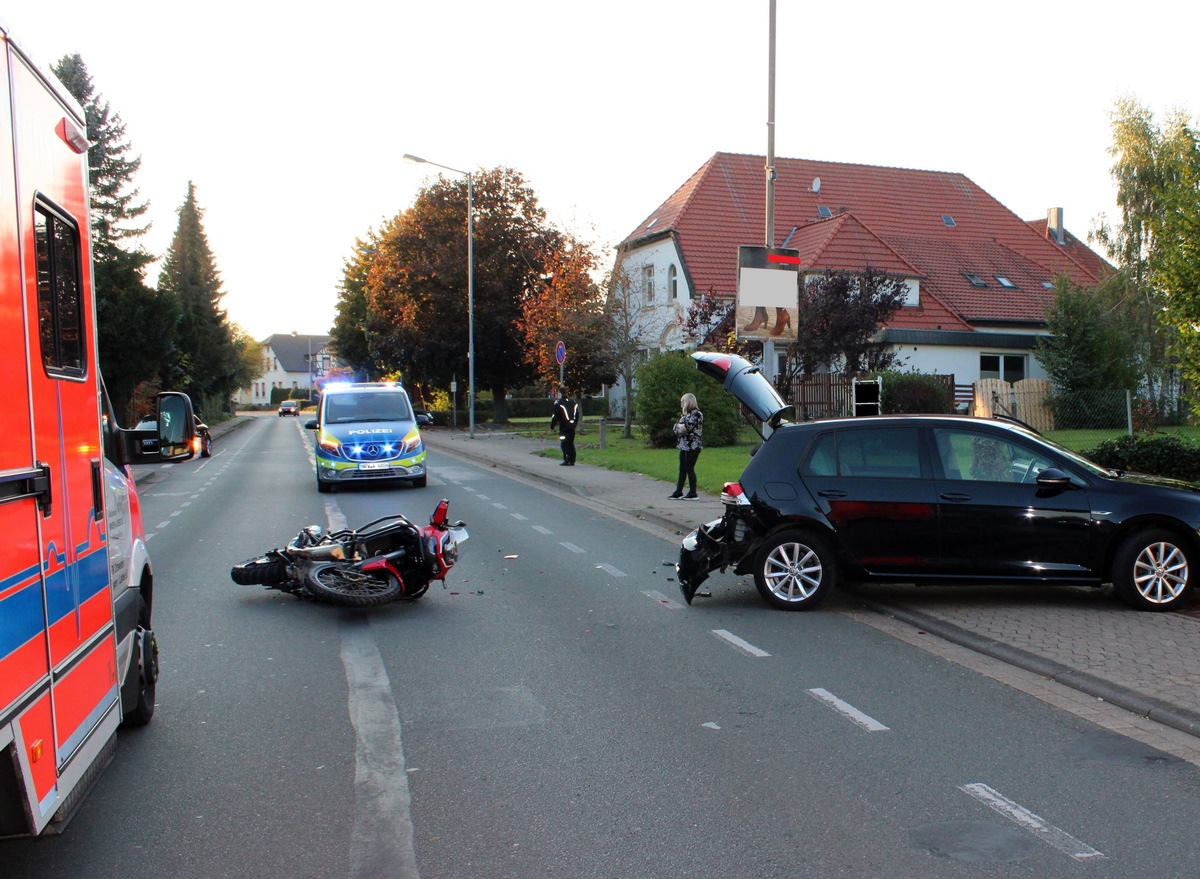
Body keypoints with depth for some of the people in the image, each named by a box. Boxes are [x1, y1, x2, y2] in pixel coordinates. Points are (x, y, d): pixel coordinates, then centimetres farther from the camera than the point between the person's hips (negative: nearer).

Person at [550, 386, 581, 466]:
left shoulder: (558, 403, -7)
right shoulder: (573, 402, 14)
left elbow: (555, 416, -9)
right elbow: (577, 415, 19)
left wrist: (552, 425, 1)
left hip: (564, 427, -6)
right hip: (572, 426, 6)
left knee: (564, 444, -4)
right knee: (571, 443, 12)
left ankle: (567, 460, -11)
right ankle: (572, 460, 12)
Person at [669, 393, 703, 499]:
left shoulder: (697, 414, -10)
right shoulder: (685, 414, 17)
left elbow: (687, 428, -21)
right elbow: (676, 427, 11)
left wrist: (680, 427, -1)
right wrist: (683, 427, -9)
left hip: (693, 446, -8)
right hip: (684, 445, 8)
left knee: (689, 469, -6)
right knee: (682, 469, 9)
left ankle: (693, 493, 0)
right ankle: (678, 492, 14)